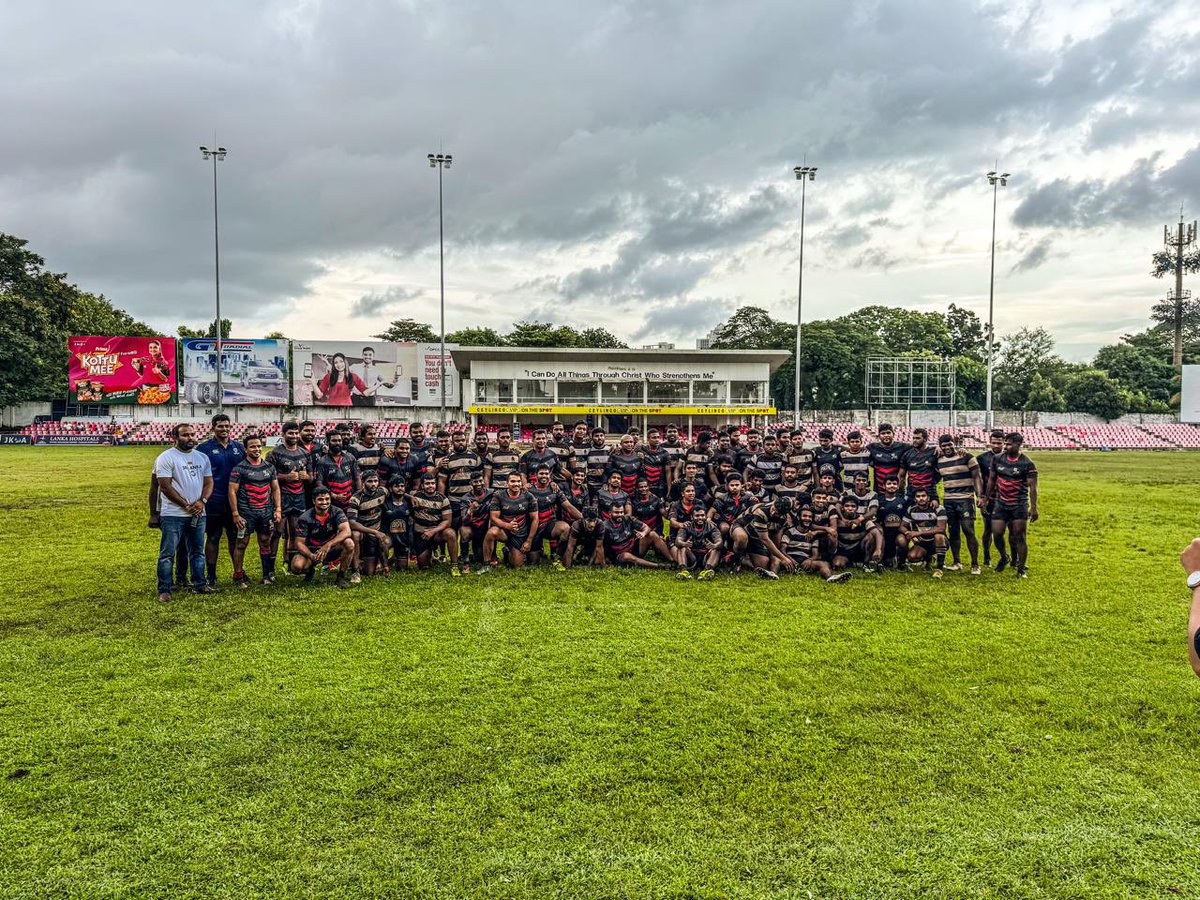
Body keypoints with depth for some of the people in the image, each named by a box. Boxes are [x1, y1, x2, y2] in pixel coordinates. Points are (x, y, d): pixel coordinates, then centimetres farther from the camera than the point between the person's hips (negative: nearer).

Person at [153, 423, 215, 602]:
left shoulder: (202, 457, 12)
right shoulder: (166, 457, -7)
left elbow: (208, 482, 11)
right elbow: (165, 486, -12)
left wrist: (202, 501, -8)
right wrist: (186, 506, -13)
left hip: (198, 513, 6)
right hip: (173, 514, -6)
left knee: (197, 552, 14)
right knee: (167, 554, -2)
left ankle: (199, 585, 25)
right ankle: (164, 590, 5)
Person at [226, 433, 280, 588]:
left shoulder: (269, 467, 10)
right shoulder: (239, 468, -5)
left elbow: (275, 489, 13)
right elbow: (232, 491, -7)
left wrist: (278, 509, 5)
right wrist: (235, 514, -11)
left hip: (266, 512, 4)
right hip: (246, 513, -4)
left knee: (266, 543, 10)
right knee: (241, 544, -1)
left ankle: (268, 574, 20)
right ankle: (238, 576, 9)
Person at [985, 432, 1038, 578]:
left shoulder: (1027, 463, -8)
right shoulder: (998, 459, 3)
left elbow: (1032, 487, -9)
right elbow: (991, 480, 14)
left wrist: (1033, 507, -13)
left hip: (1020, 504, -3)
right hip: (1000, 503, 3)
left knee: (1019, 536, -2)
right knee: (997, 533, 0)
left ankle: (1021, 568, 8)